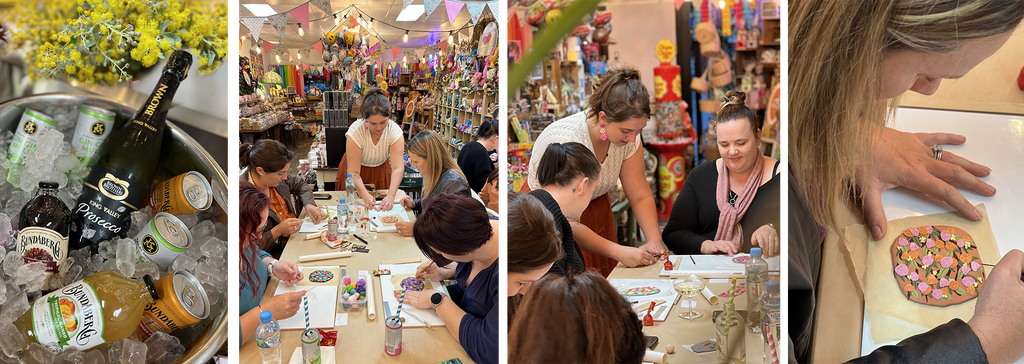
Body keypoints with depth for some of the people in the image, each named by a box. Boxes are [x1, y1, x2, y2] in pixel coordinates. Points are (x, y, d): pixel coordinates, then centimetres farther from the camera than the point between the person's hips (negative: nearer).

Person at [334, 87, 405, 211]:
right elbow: (353, 173, -33)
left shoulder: (395, 131, -27)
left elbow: (398, 168, -34)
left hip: (381, 171, 2)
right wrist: (365, 195, -50)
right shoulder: (355, 131, -33)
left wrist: (391, 195, -49)